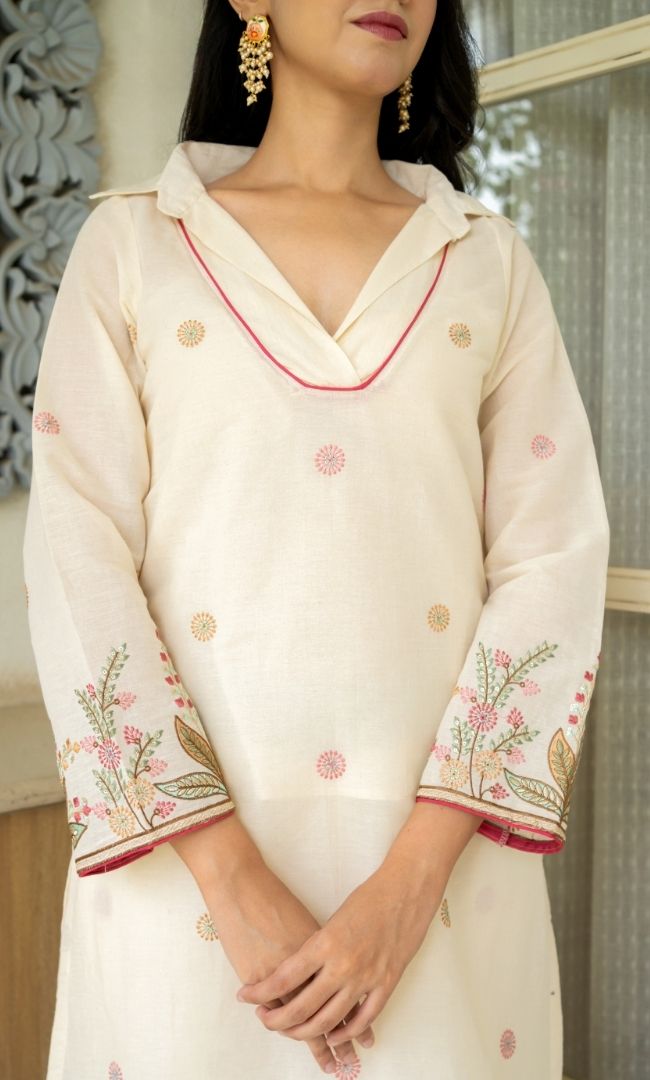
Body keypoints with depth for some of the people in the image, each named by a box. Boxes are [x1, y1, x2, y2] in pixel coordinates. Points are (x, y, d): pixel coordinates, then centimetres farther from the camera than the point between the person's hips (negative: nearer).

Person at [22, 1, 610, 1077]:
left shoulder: (490, 258, 7)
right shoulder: (132, 241, 3)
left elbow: (555, 558, -1)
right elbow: (76, 557, -5)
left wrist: (412, 879, -12)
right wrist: (234, 881, -13)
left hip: (444, 851, 2)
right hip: (187, 844, -1)